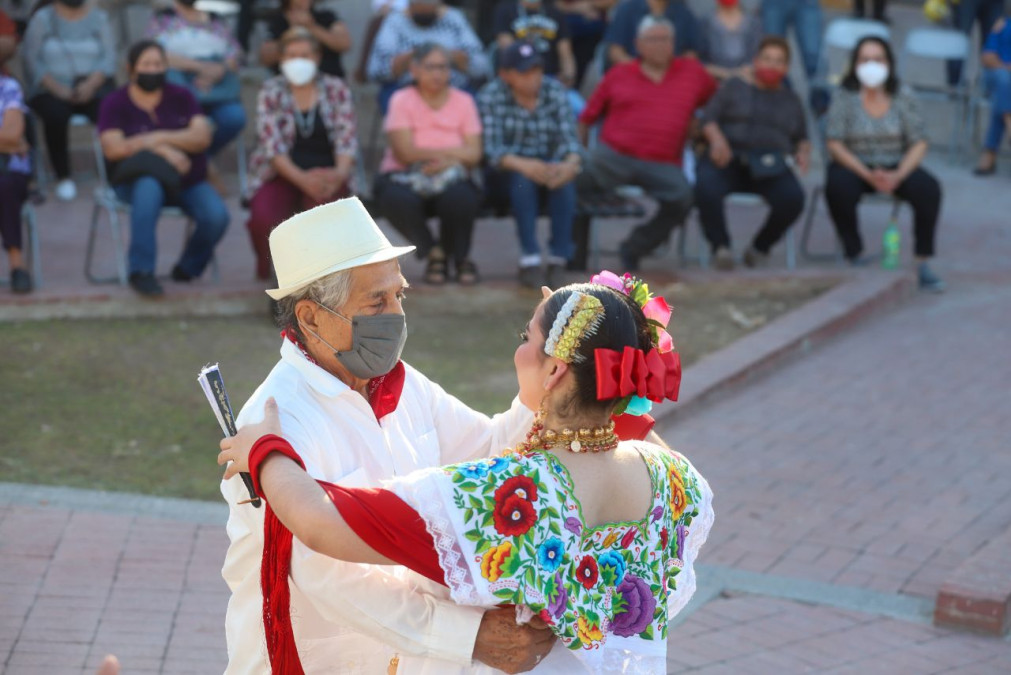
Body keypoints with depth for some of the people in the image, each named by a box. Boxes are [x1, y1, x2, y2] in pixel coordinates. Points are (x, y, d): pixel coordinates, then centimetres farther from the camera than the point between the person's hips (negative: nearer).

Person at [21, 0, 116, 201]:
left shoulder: (98, 17, 10)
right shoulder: (42, 18, 6)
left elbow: (109, 57, 1)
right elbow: (32, 59, -3)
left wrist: (91, 85, -17)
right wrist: (57, 88, -17)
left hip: (92, 86, 1)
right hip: (52, 89, -1)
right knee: (55, 115, -34)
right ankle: (63, 178, -22)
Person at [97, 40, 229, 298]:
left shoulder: (181, 97, 12)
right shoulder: (115, 103, 5)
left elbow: (202, 137, -2)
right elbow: (112, 148, -11)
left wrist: (159, 138, -15)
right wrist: (164, 150, -17)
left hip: (188, 181, 3)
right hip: (137, 179, -3)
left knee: (216, 216, -27)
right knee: (148, 187, -41)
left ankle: (188, 269, 1)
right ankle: (141, 271, -37)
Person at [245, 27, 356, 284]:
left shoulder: (337, 90, 7)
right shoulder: (271, 92, 4)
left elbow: (347, 139, -1)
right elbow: (272, 145, -7)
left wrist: (340, 173, -22)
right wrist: (302, 178, -23)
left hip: (326, 174, 1)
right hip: (282, 175, 0)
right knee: (263, 217, -33)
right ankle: (267, 267, 3)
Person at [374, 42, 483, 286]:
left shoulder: (463, 101, 6)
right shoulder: (402, 100, -1)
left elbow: (474, 154, -4)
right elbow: (405, 151, -13)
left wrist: (447, 162, -24)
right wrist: (454, 152, -12)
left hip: (449, 179, 1)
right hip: (407, 178, -1)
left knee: (461, 198, -34)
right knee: (397, 199, -36)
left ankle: (461, 256, -2)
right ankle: (433, 253, -6)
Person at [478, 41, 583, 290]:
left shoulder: (555, 90, 1)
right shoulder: (491, 95, -7)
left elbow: (569, 137, -8)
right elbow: (492, 149, -16)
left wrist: (571, 163, -31)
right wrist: (522, 164, -36)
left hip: (548, 166, 2)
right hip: (504, 176, -2)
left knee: (564, 174, -31)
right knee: (522, 177, -35)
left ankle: (559, 259, -29)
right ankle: (529, 258, -35)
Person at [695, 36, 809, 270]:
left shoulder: (791, 101, 25)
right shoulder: (734, 87, 17)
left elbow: (801, 138, 24)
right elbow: (708, 118, 6)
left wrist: (803, 152, -1)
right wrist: (717, 139, -16)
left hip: (769, 169, 2)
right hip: (729, 160, -2)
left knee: (793, 198, -31)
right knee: (705, 188, -37)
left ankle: (760, 247, -6)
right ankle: (720, 246, -16)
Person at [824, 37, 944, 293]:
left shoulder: (903, 100, 2)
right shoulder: (844, 99, -3)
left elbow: (919, 144, -2)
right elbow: (834, 144, -10)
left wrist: (898, 175, -21)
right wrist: (869, 175, -22)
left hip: (898, 168, 2)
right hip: (855, 166, -2)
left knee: (928, 188, -27)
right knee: (838, 187, -35)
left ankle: (923, 262, -18)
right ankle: (854, 256, -16)